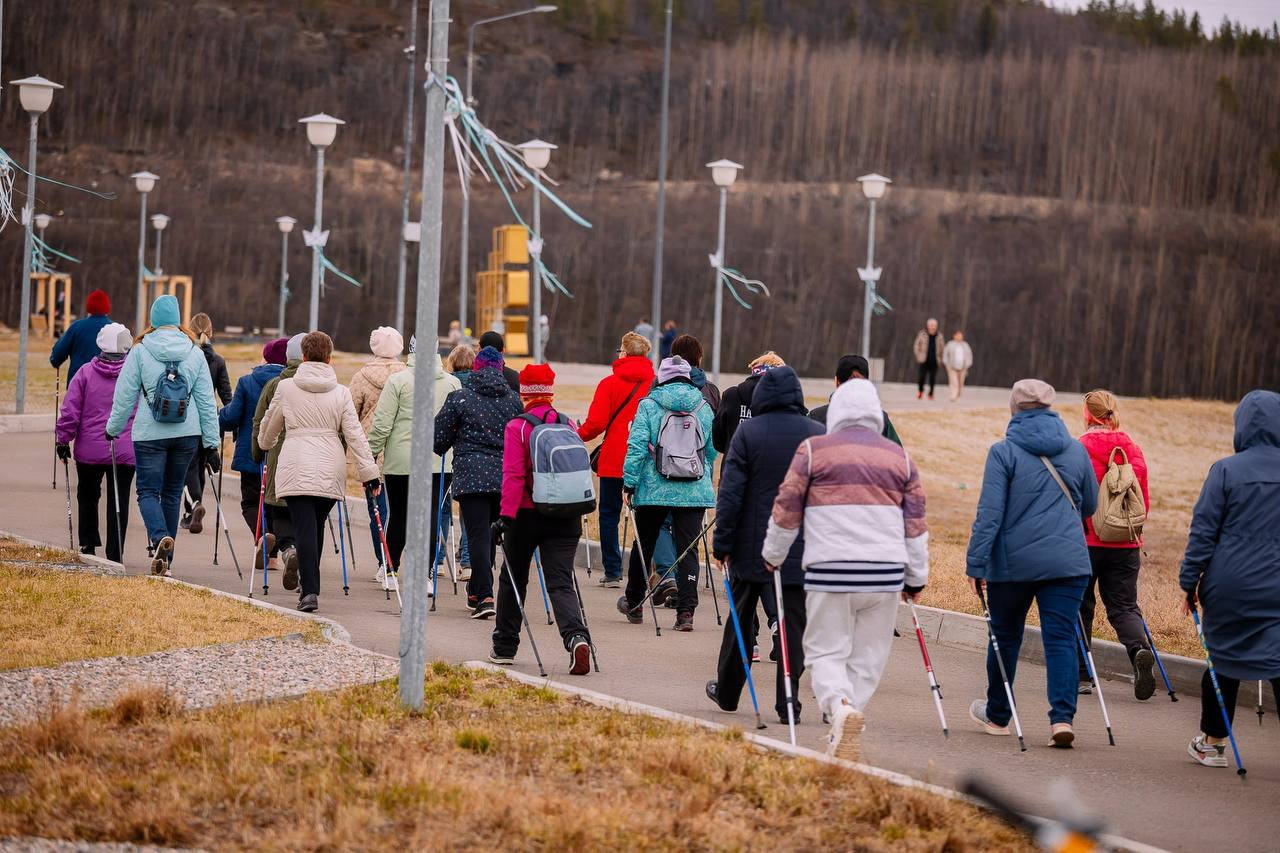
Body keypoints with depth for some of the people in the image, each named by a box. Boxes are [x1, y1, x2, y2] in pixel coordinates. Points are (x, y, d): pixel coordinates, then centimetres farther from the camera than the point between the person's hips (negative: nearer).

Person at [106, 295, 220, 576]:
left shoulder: (139, 352, -4)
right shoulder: (195, 353, 3)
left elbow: (125, 396, 1)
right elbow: (206, 400, 4)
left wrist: (113, 428, 16)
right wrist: (211, 443, 9)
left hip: (150, 433, -3)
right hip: (187, 433, 3)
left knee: (148, 491, 3)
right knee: (172, 493, 13)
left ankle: (160, 537, -26)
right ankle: (165, 560, 16)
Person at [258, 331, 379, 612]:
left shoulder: (286, 387, 2)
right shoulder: (341, 393, 4)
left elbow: (269, 426, 15)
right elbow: (355, 434, 1)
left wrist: (265, 444, 38)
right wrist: (369, 473, 4)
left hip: (296, 468, -2)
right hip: (330, 471, 2)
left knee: (305, 528, -7)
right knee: (317, 527, 17)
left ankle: (310, 591, -18)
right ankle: (310, 586, 25)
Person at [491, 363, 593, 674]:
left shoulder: (517, 428, -8)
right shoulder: (569, 426, 6)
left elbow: (513, 476, -15)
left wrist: (506, 515, -15)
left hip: (527, 516, -3)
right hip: (566, 517, 3)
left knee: (513, 579, 15)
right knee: (561, 581, -1)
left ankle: (505, 648, 24)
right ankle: (576, 637, -26)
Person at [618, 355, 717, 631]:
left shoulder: (648, 405, -3)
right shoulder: (703, 407, 5)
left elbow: (637, 446, -8)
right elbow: (712, 450, 13)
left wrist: (629, 483, -3)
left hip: (654, 489, -1)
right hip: (694, 492, 1)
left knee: (644, 545, 15)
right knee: (688, 549, 2)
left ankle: (633, 604, 30)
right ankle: (685, 611, -7)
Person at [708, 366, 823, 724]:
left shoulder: (748, 432, -5)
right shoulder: (820, 435, 1)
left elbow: (730, 492, -7)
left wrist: (722, 543, -2)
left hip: (752, 547, -1)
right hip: (801, 548, 1)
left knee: (739, 620, 14)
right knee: (794, 624, 2)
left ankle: (727, 692, 26)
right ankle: (788, 704, -1)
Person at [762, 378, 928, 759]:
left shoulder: (813, 450, 2)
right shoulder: (900, 457, 11)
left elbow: (786, 511, 5)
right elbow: (916, 524, 13)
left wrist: (773, 556, 21)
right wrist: (916, 579, 21)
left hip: (829, 571, -2)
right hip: (886, 574, 2)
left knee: (826, 652, 4)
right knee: (868, 657, 11)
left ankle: (841, 706, -23)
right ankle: (843, 734, 11)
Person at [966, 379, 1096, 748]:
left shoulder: (1004, 452, -7)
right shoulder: (1076, 450, 7)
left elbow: (989, 513, -11)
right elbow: (1089, 505, 19)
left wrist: (975, 563, -9)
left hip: (1013, 562, -2)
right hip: (1068, 562, 2)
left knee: (1005, 637, 13)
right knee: (1061, 638, -1)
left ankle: (997, 715, 27)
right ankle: (1062, 718, -15)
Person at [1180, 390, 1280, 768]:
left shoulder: (1226, 471, -6)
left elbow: (1203, 531, -5)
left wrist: (1190, 582, 1)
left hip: (1229, 586, -1)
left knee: (1225, 659, 14)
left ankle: (1211, 742, 26)